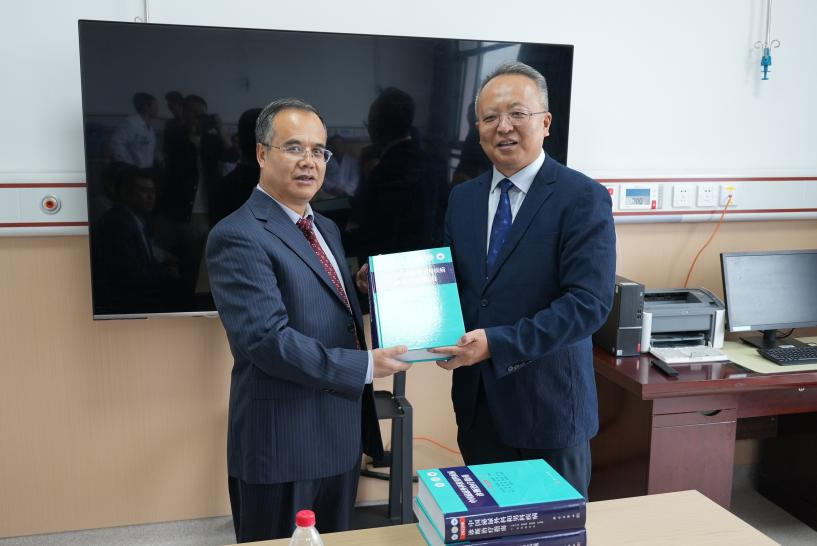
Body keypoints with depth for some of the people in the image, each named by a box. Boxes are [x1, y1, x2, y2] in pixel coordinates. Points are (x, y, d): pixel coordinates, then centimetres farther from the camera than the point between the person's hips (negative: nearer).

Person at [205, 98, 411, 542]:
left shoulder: (326, 229, 13)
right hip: (281, 445, -8)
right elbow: (269, 341, -24)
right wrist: (365, 366, -21)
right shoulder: (238, 237, -16)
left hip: (340, 436, 8)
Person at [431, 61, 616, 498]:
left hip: (548, 404, -5)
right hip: (477, 403, 5)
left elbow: (589, 302, -19)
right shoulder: (463, 198, 8)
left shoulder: (583, 198, -11)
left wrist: (497, 344, -24)